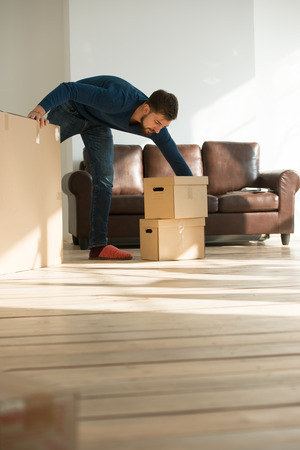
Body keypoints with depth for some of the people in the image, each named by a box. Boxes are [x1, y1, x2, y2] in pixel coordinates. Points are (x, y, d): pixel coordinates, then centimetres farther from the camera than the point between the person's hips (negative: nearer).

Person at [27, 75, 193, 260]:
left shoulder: (156, 124, -23)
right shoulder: (118, 100, -43)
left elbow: (176, 159, -15)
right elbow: (69, 89, -43)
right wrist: (39, 110, -57)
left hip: (97, 124, 4)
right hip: (70, 110, -4)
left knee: (104, 177, -10)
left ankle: (98, 245, -12)